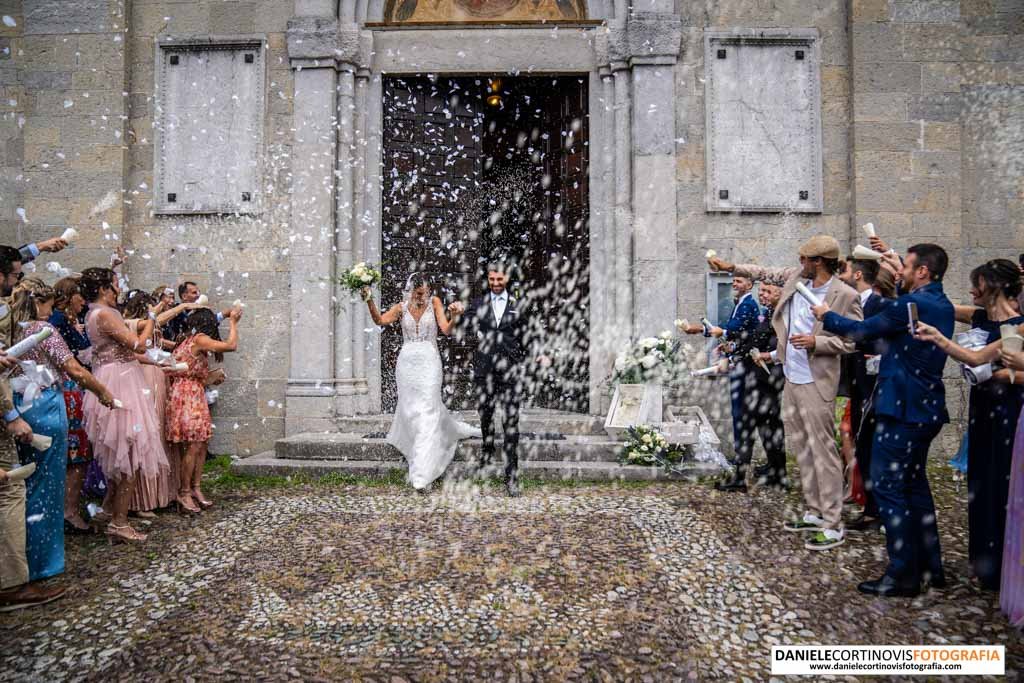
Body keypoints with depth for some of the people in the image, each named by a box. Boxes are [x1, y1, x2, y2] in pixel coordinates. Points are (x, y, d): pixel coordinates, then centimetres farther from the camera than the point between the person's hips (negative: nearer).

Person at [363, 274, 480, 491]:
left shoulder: (434, 302, 2)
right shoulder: (402, 307, 6)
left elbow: (446, 330, -8)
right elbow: (379, 320, -9)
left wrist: (454, 316, -27)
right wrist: (369, 301, -24)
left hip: (429, 361, -3)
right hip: (406, 362, 3)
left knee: (426, 412, -8)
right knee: (410, 408, 10)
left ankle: (422, 474, -8)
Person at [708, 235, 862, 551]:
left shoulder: (846, 296, -14)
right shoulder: (797, 277, 6)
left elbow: (856, 339, -11)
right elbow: (767, 273, 23)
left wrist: (816, 342, -23)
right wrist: (732, 267, 25)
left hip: (816, 384, -8)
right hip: (791, 379, 8)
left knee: (823, 452, -4)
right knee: (803, 450, 15)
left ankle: (833, 527, 5)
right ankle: (814, 513, 28)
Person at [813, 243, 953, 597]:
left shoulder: (912, 304, -16)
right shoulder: (942, 306, 12)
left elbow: (862, 330, -10)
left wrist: (828, 316, 6)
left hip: (902, 409, -10)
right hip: (927, 408, 10)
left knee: (888, 486, -3)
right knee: (914, 484, 18)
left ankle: (903, 575, 2)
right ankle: (930, 567, 28)